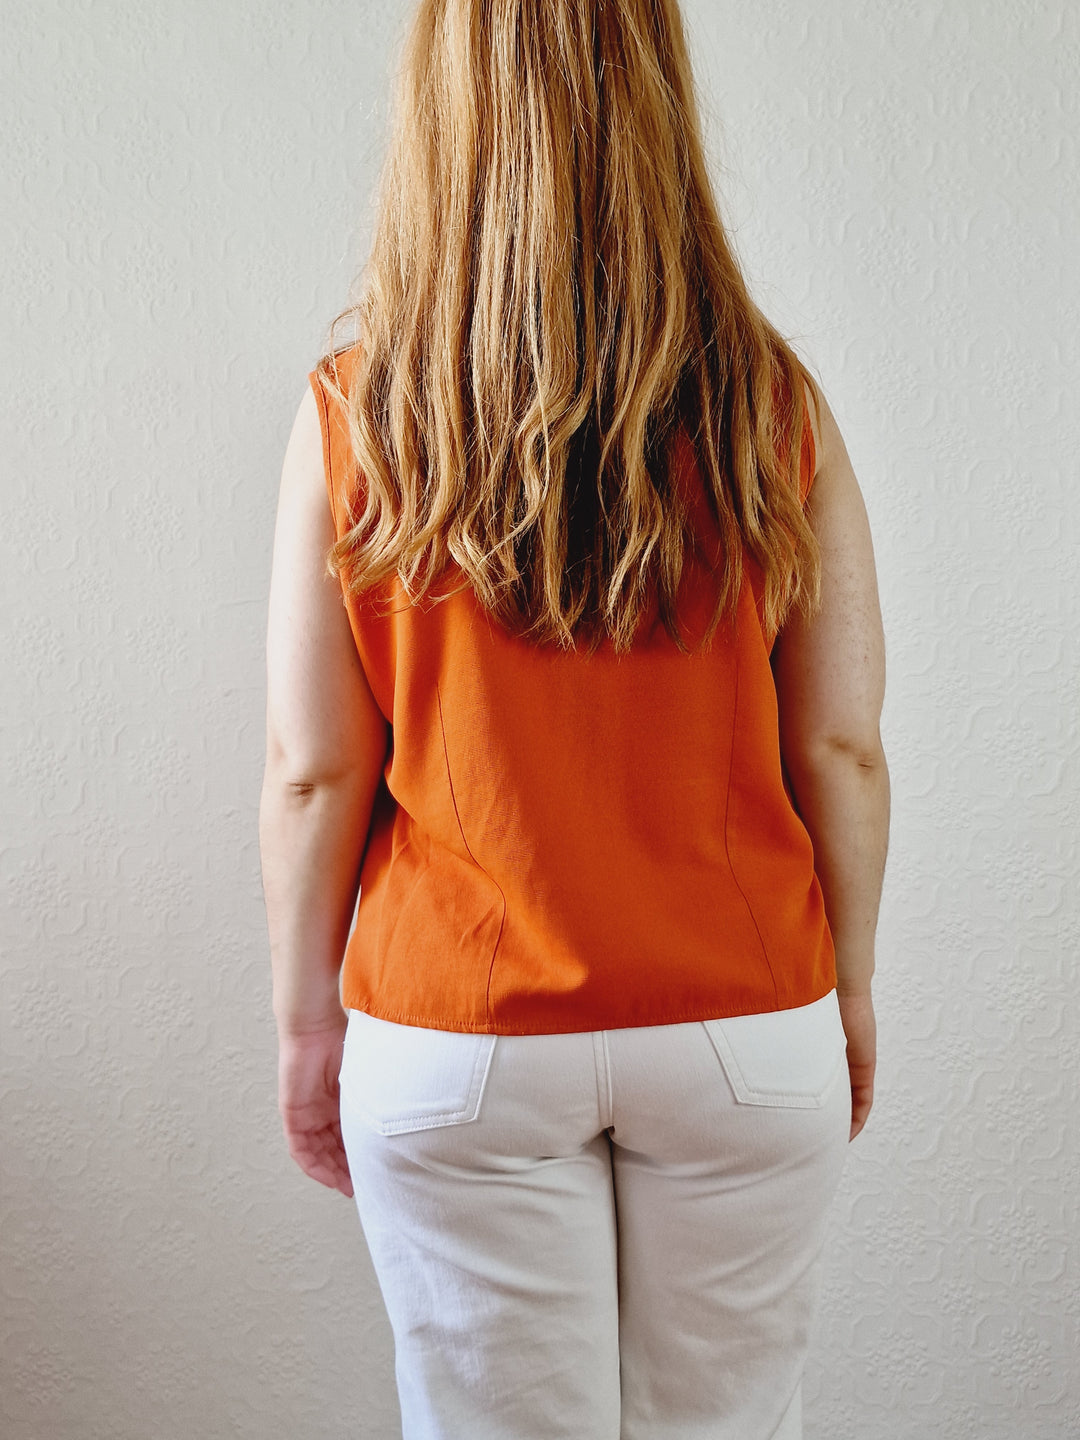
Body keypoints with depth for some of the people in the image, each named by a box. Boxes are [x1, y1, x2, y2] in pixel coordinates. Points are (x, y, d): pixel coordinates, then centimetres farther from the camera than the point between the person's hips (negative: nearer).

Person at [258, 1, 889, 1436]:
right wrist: (849, 992, 10)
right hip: (747, 1029, 2)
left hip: (452, 1045, -1)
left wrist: (308, 1024, 6)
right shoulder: (777, 412, -8)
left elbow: (312, 775, -8)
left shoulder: (354, 416, -10)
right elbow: (843, 754, -4)